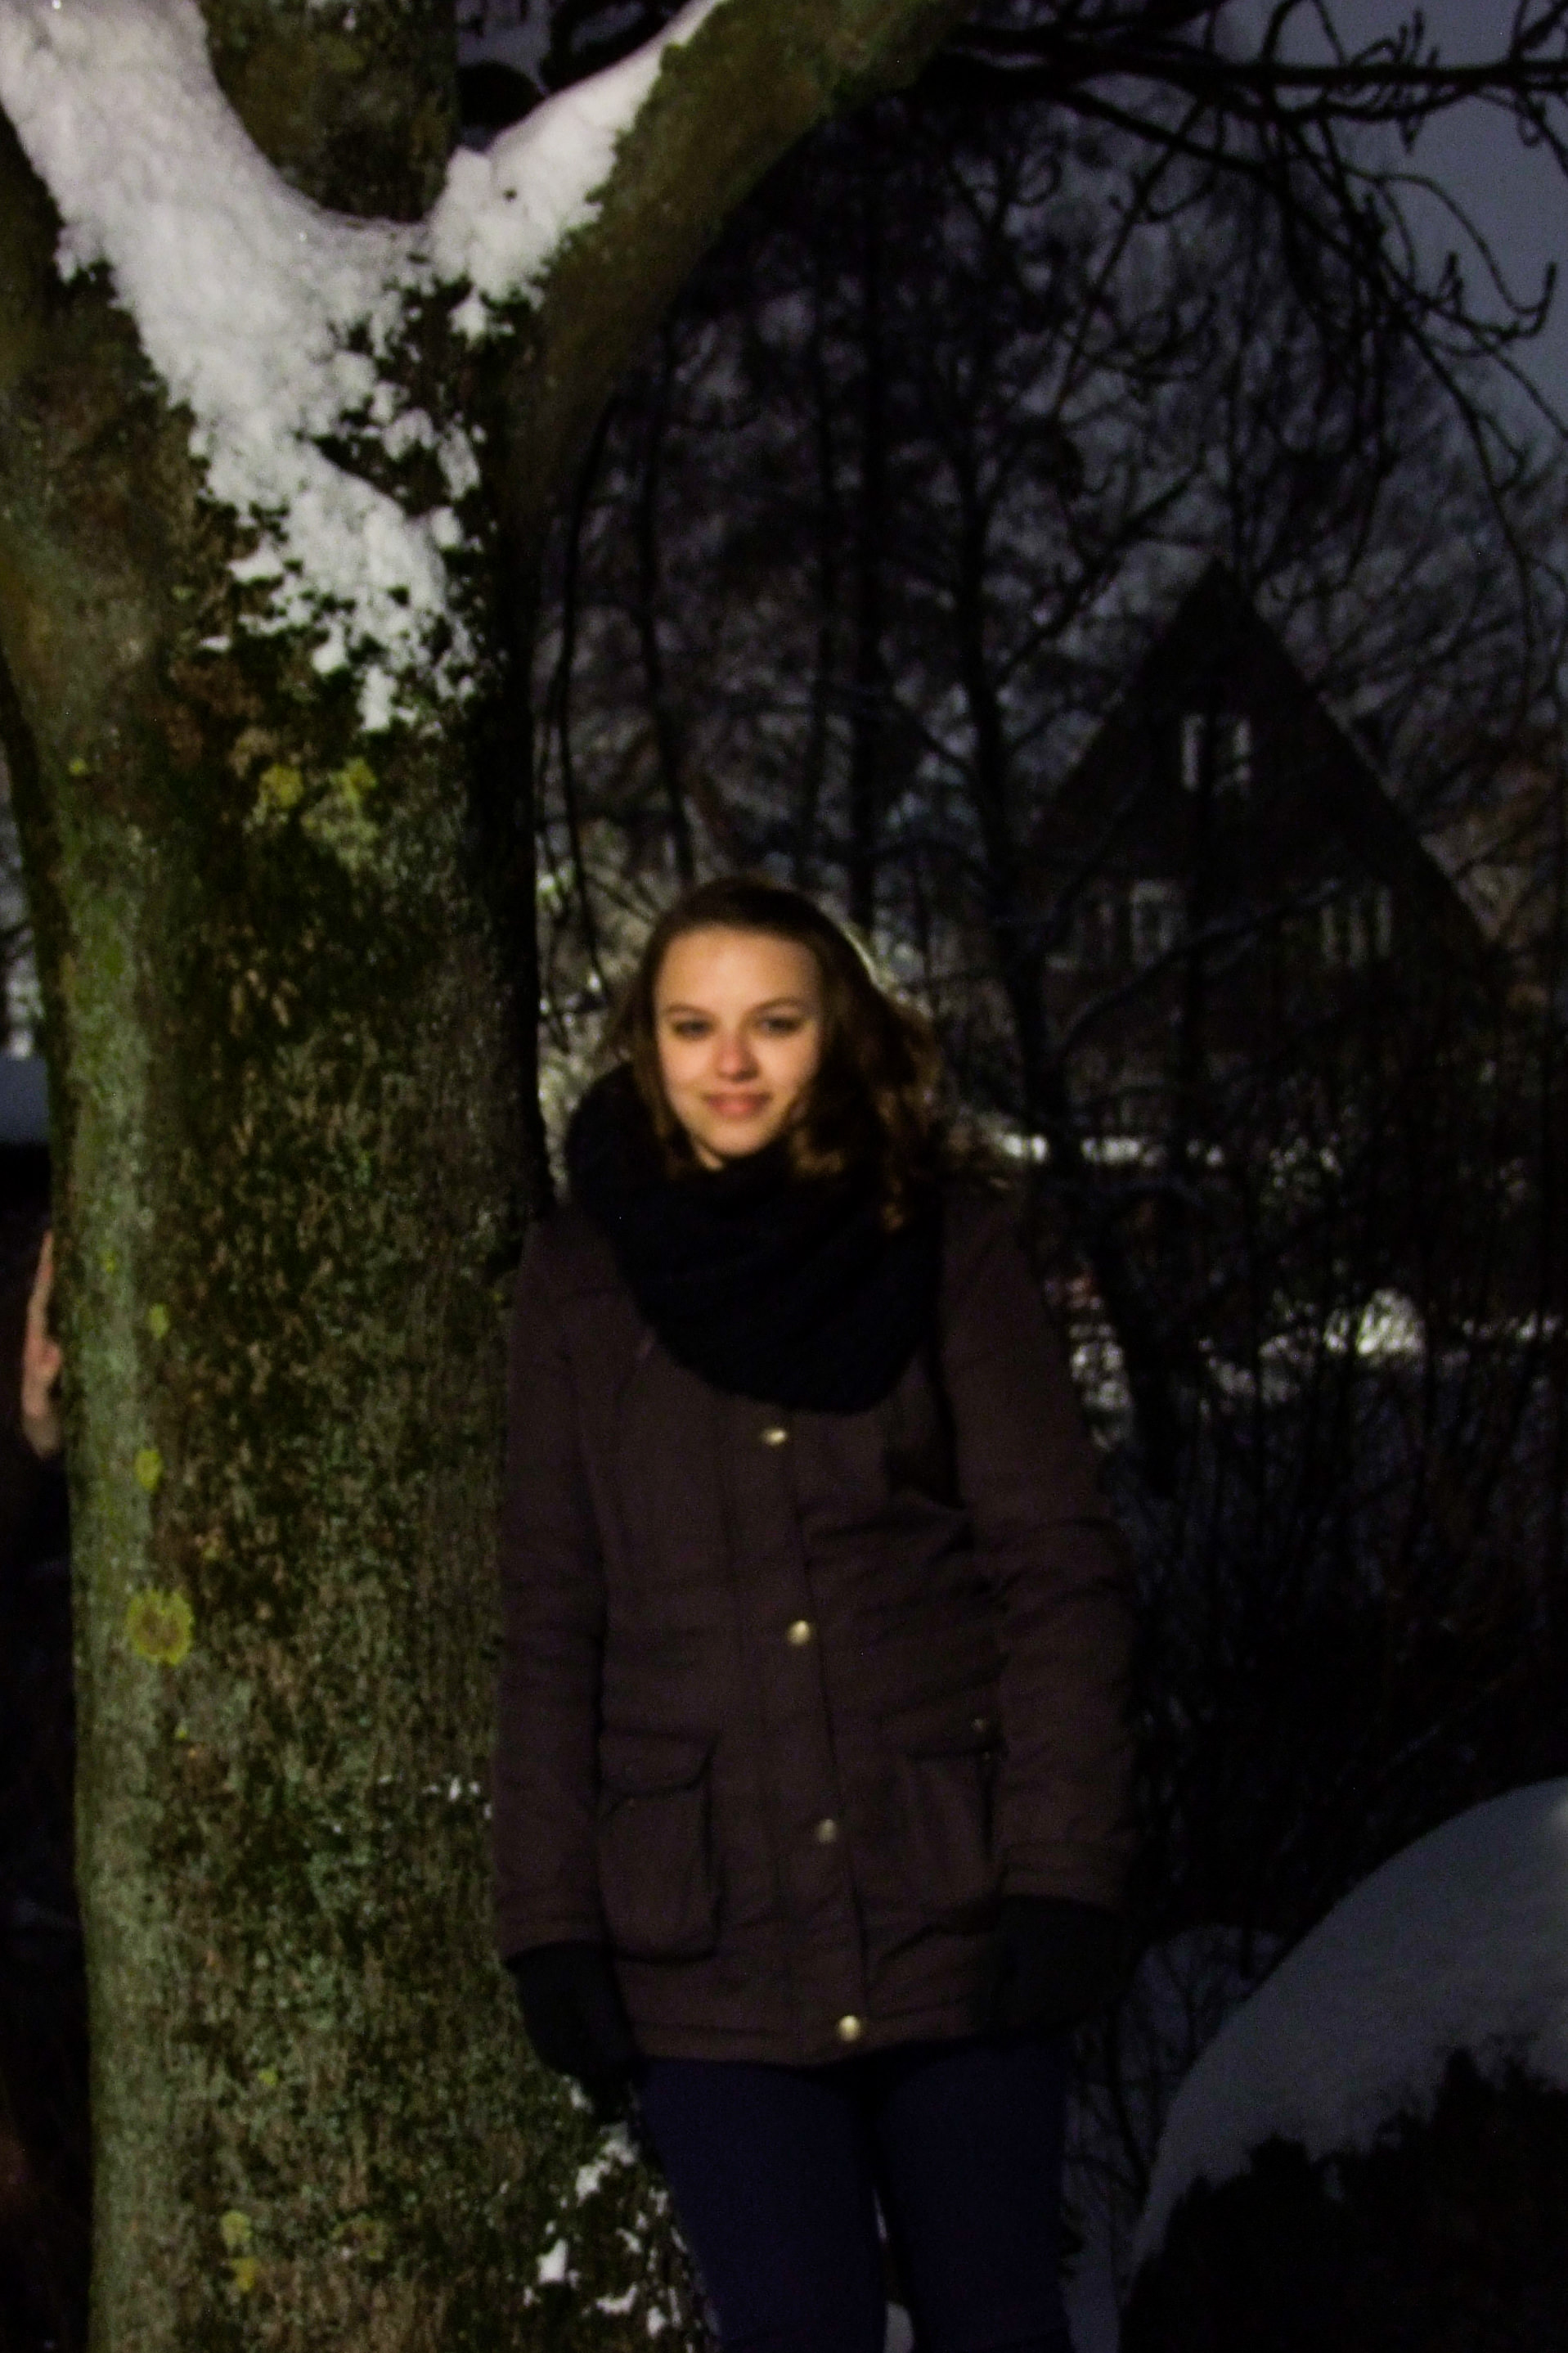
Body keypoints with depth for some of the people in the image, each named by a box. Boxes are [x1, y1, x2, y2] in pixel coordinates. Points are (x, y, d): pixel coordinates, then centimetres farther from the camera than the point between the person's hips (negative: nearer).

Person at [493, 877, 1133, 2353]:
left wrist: (1061, 1874, -10)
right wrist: (551, 1925, -3)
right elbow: (548, 1621, 4)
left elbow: (1057, 1567, -1)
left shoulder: (946, 1247, 2)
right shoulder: (581, 1277, 5)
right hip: (709, 1936, 0)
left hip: (948, 1892, 0)